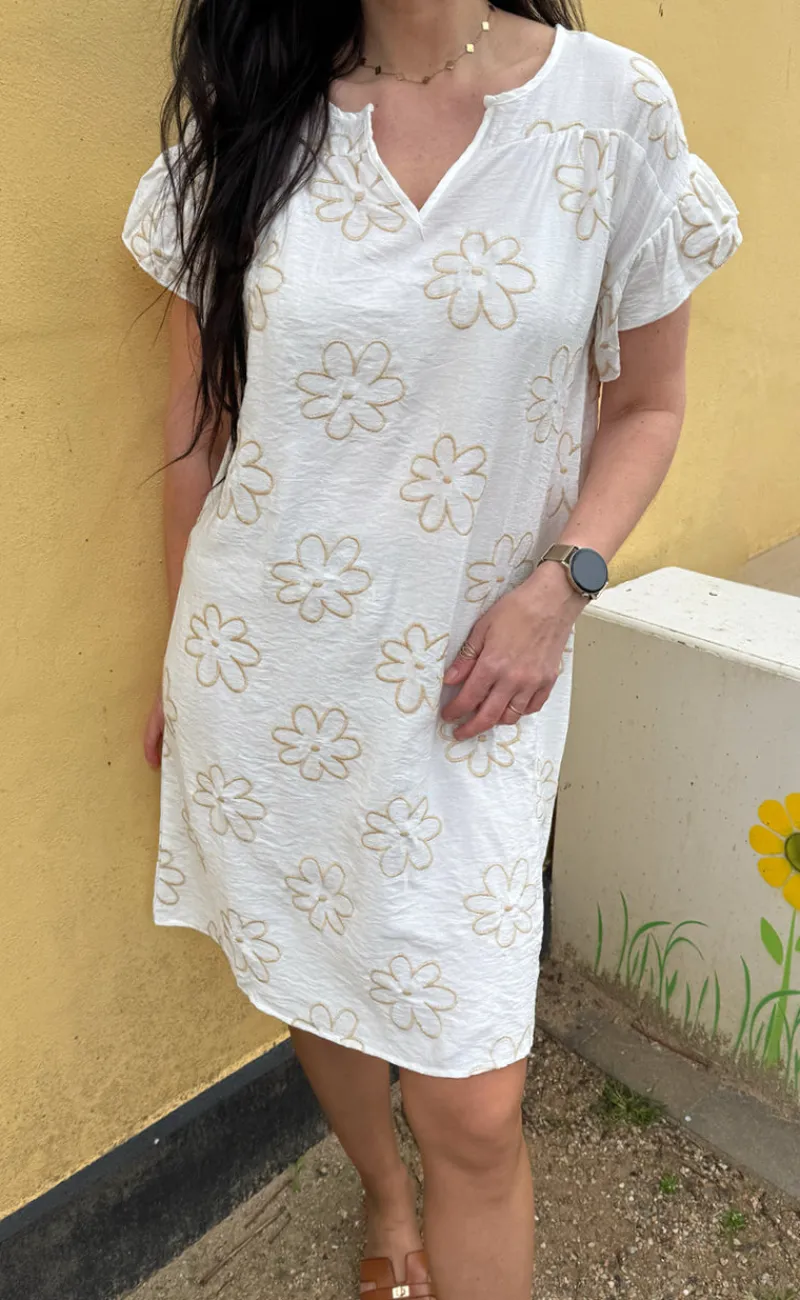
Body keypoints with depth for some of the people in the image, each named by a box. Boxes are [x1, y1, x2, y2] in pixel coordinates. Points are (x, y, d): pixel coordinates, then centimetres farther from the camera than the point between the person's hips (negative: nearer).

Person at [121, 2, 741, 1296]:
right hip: (260, 670, 3)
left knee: (475, 1105, 1)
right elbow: (199, 416, 7)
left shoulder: (613, 108, -3)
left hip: (466, 684, -2)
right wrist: (183, 656, 11)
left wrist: (561, 583, -11)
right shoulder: (242, 113, 2)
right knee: (314, 979, 21)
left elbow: (647, 403, 5)